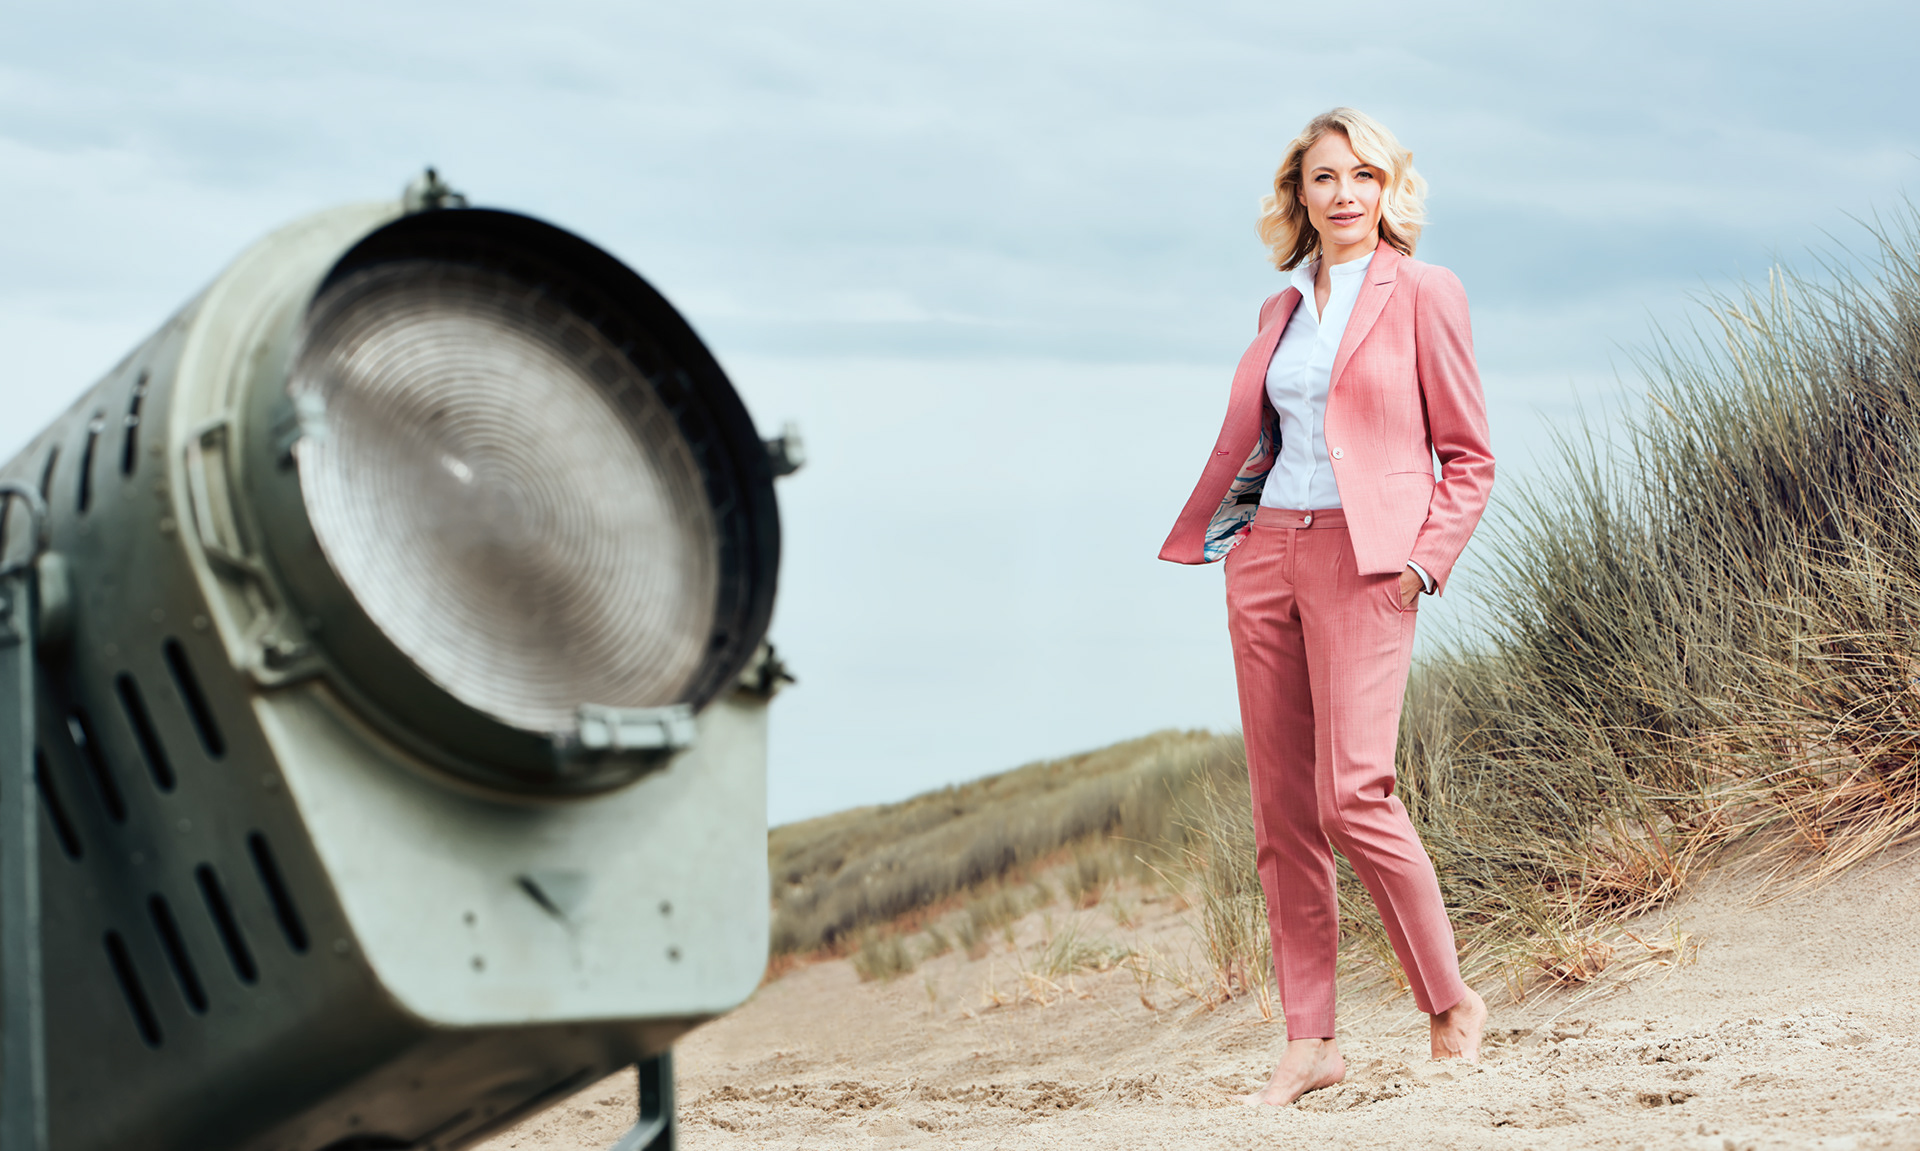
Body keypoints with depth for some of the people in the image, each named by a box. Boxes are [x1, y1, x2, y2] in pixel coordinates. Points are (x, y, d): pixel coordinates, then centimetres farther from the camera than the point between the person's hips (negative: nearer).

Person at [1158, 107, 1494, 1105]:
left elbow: (1469, 458, 0)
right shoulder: (1283, 309, 17)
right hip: (1265, 556, 6)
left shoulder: (1421, 293, 0)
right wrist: (1211, 532, 13)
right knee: (1280, 809, 2)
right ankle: (1309, 1041, 8)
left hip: (1365, 563, -6)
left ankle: (1452, 1003, 1)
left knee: (1352, 795, -17)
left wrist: (1424, 562, -11)